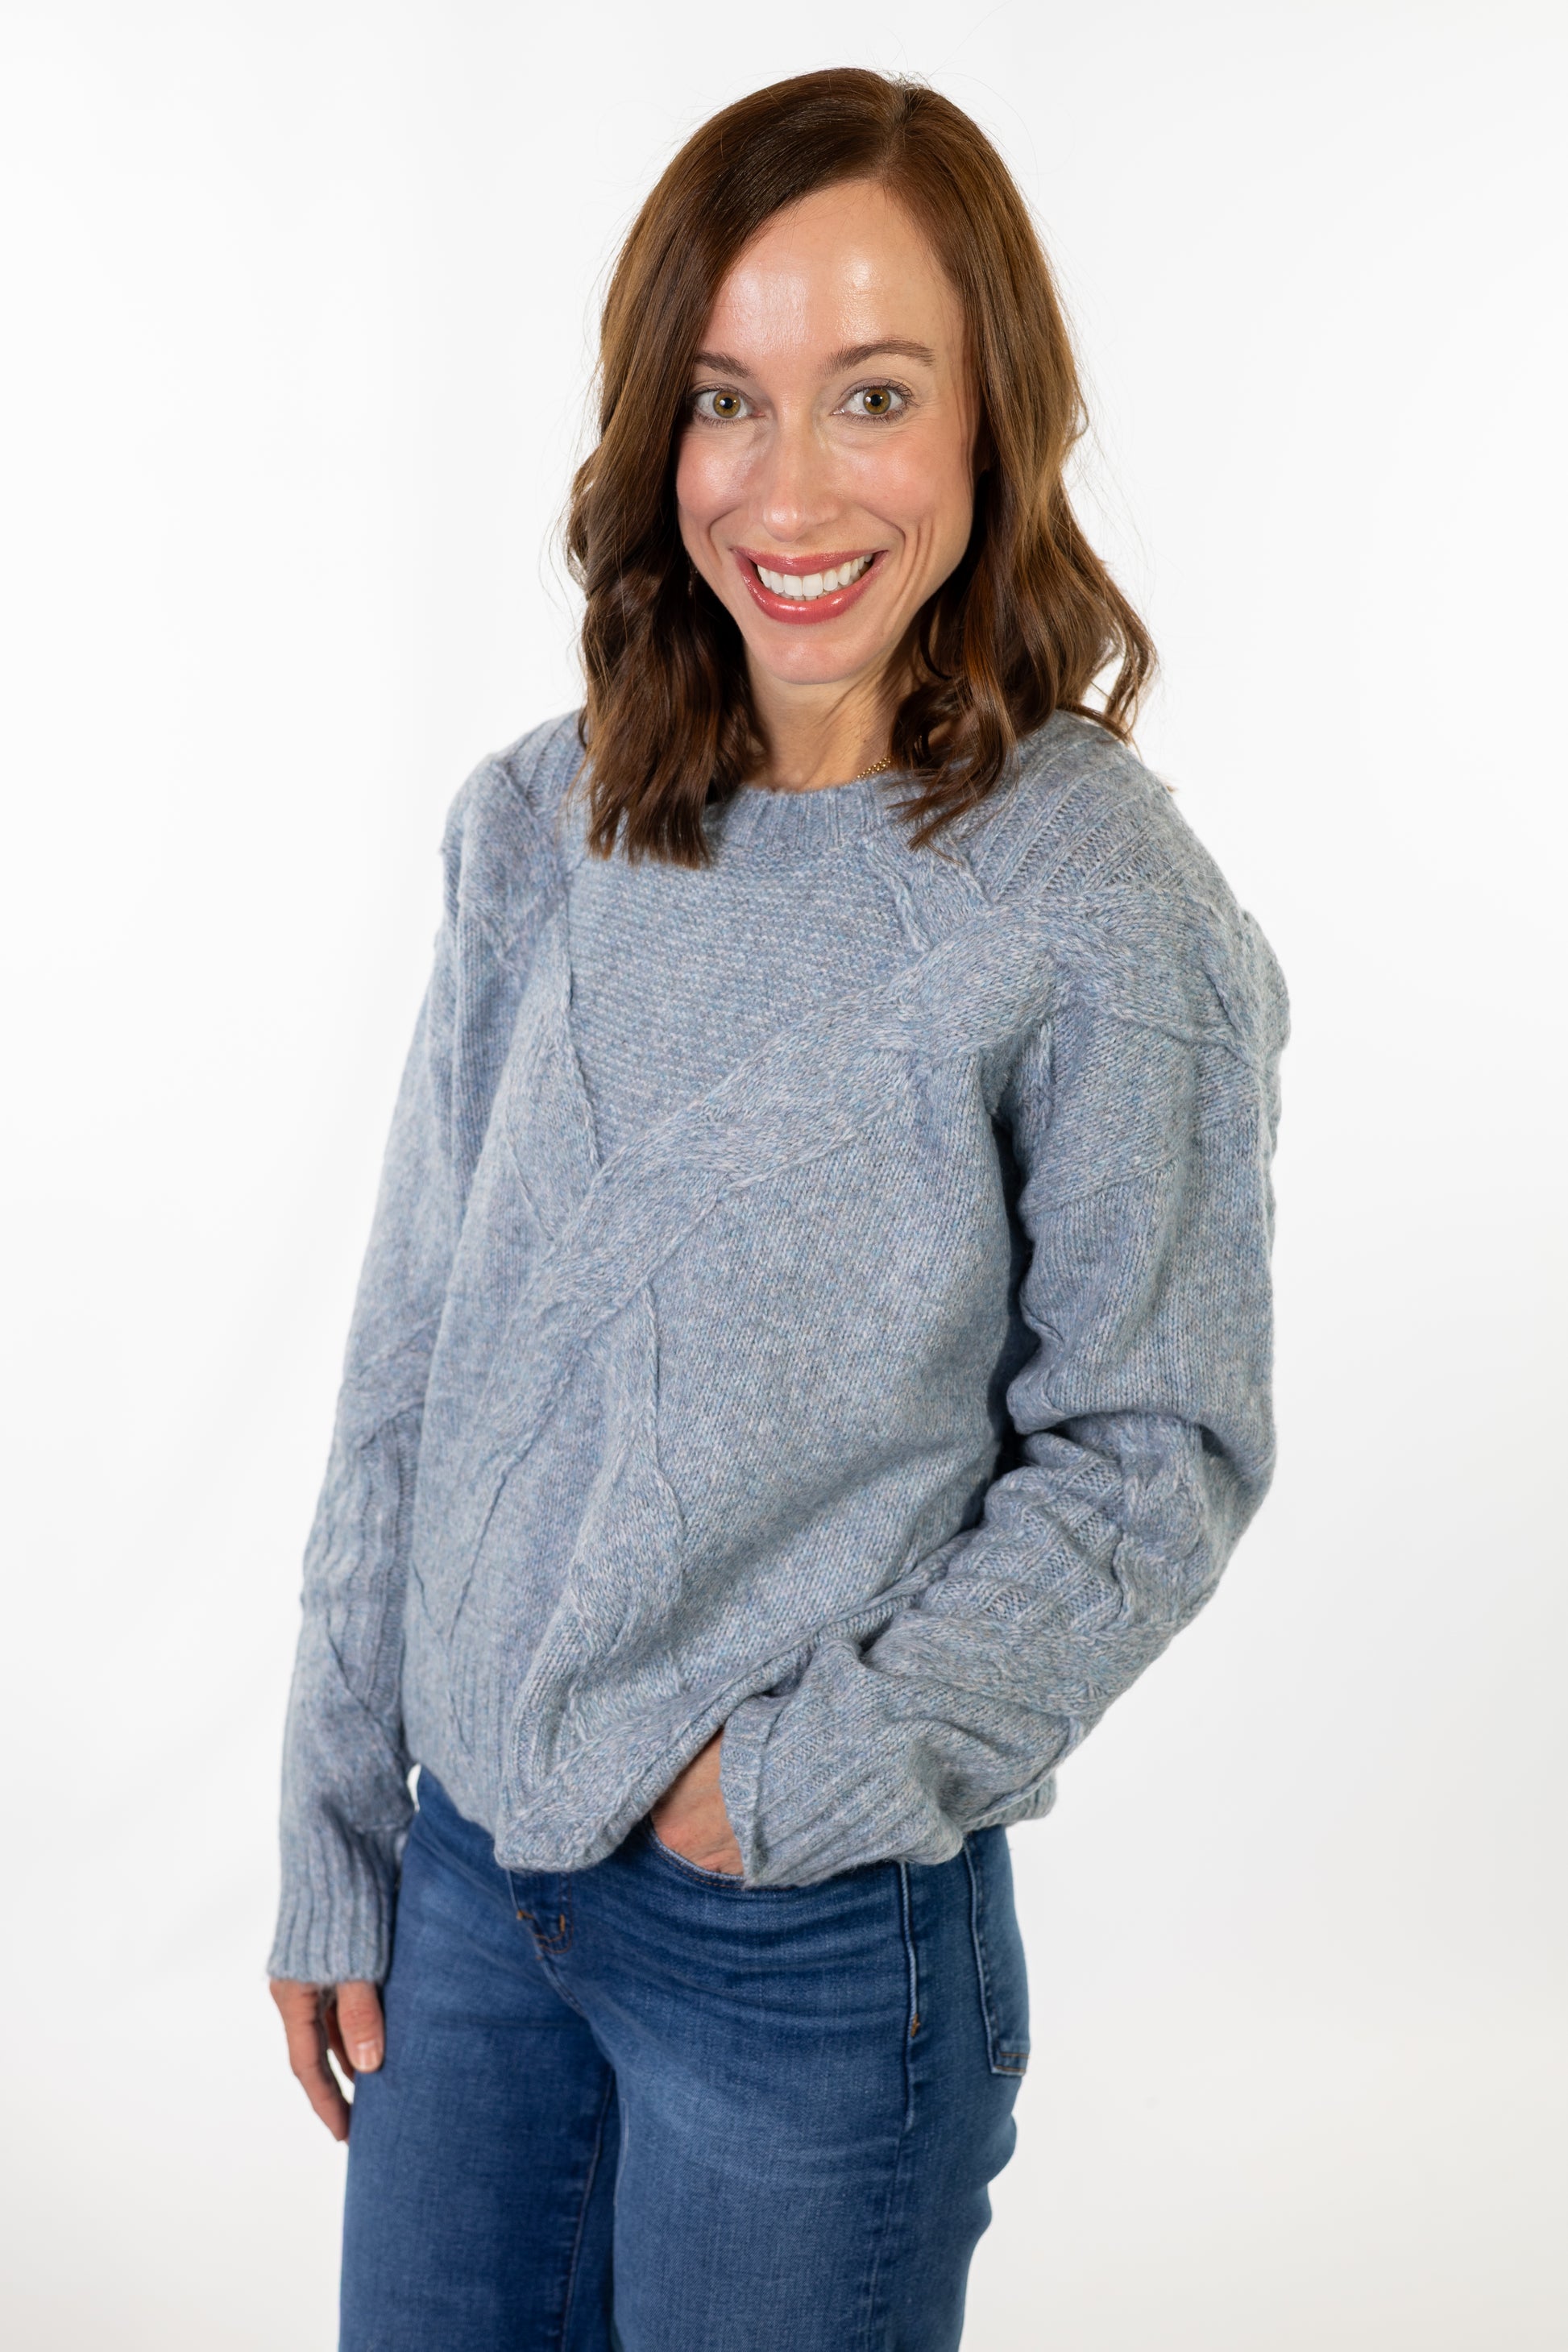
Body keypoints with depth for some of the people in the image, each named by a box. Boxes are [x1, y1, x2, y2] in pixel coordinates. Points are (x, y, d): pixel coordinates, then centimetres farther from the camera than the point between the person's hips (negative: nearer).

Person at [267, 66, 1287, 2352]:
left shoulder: (1097, 906, -15)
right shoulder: (537, 830, -1)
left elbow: (1155, 1456, -8)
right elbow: (414, 1361, 4)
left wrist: (821, 1766, -16)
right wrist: (338, 1841, 6)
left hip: (822, 1939, -4)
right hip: (471, 1870, 4)